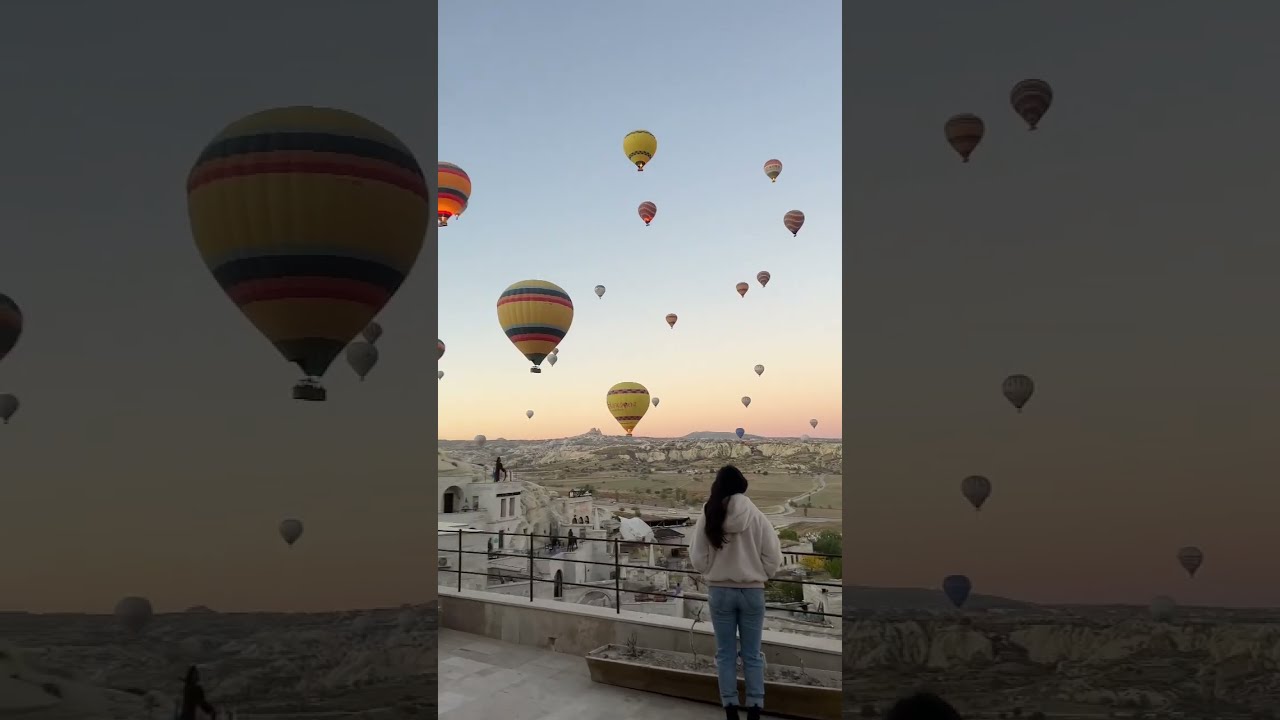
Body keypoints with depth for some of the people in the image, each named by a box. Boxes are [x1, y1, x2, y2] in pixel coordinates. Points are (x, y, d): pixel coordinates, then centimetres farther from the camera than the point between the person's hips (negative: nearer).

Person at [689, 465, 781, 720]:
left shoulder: (708, 517, -10)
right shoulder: (756, 517, -12)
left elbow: (698, 559, -4)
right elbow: (773, 558, -7)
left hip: (720, 592, 0)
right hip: (752, 592, 0)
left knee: (725, 654, 12)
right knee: (752, 655, 11)